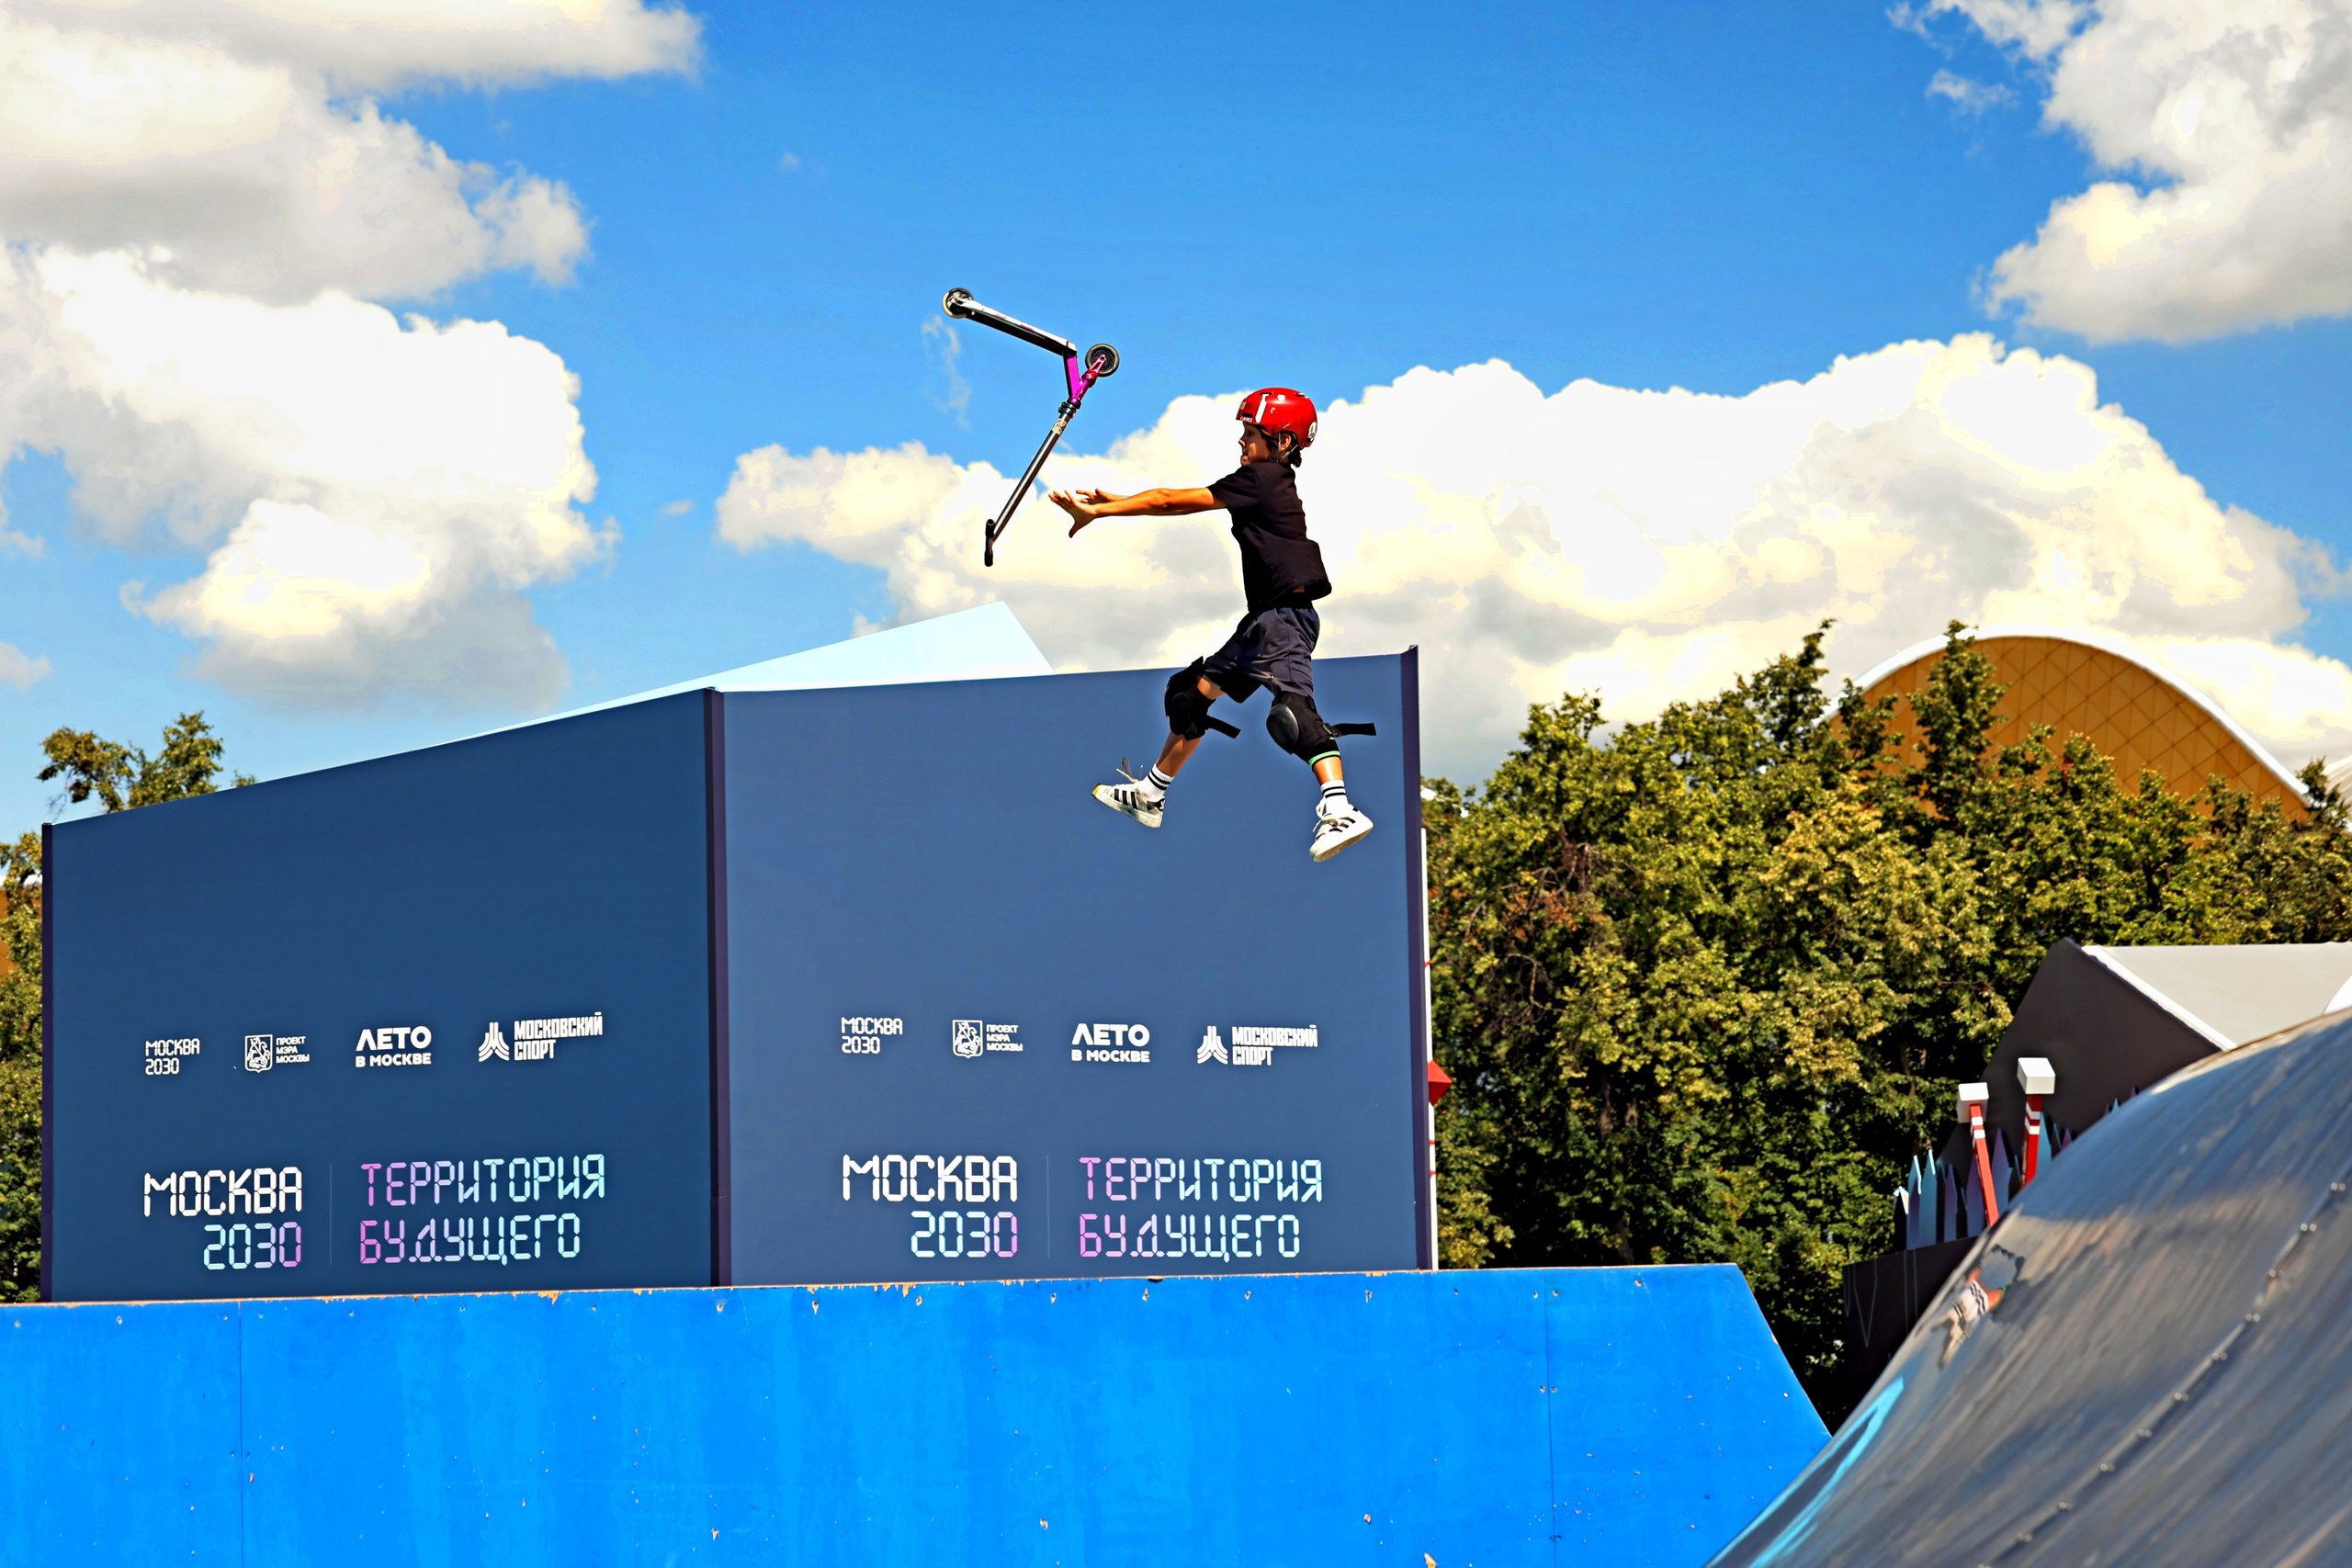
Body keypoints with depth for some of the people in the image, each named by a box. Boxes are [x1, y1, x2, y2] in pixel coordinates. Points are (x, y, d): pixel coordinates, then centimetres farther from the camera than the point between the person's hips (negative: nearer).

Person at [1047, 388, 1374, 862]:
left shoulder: (1263, 478, -11)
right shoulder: (1270, 481, 16)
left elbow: (1173, 502, -9)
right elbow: (1178, 502, 19)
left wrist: (1097, 511, -5)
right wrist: (1115, 502, 12)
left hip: (1286, 616, -11)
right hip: (1264, 619, 11)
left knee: (1292, 709, -30)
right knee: (1192, 693, 19)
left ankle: (1339, 811, -42)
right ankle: (1151, 796, 32)